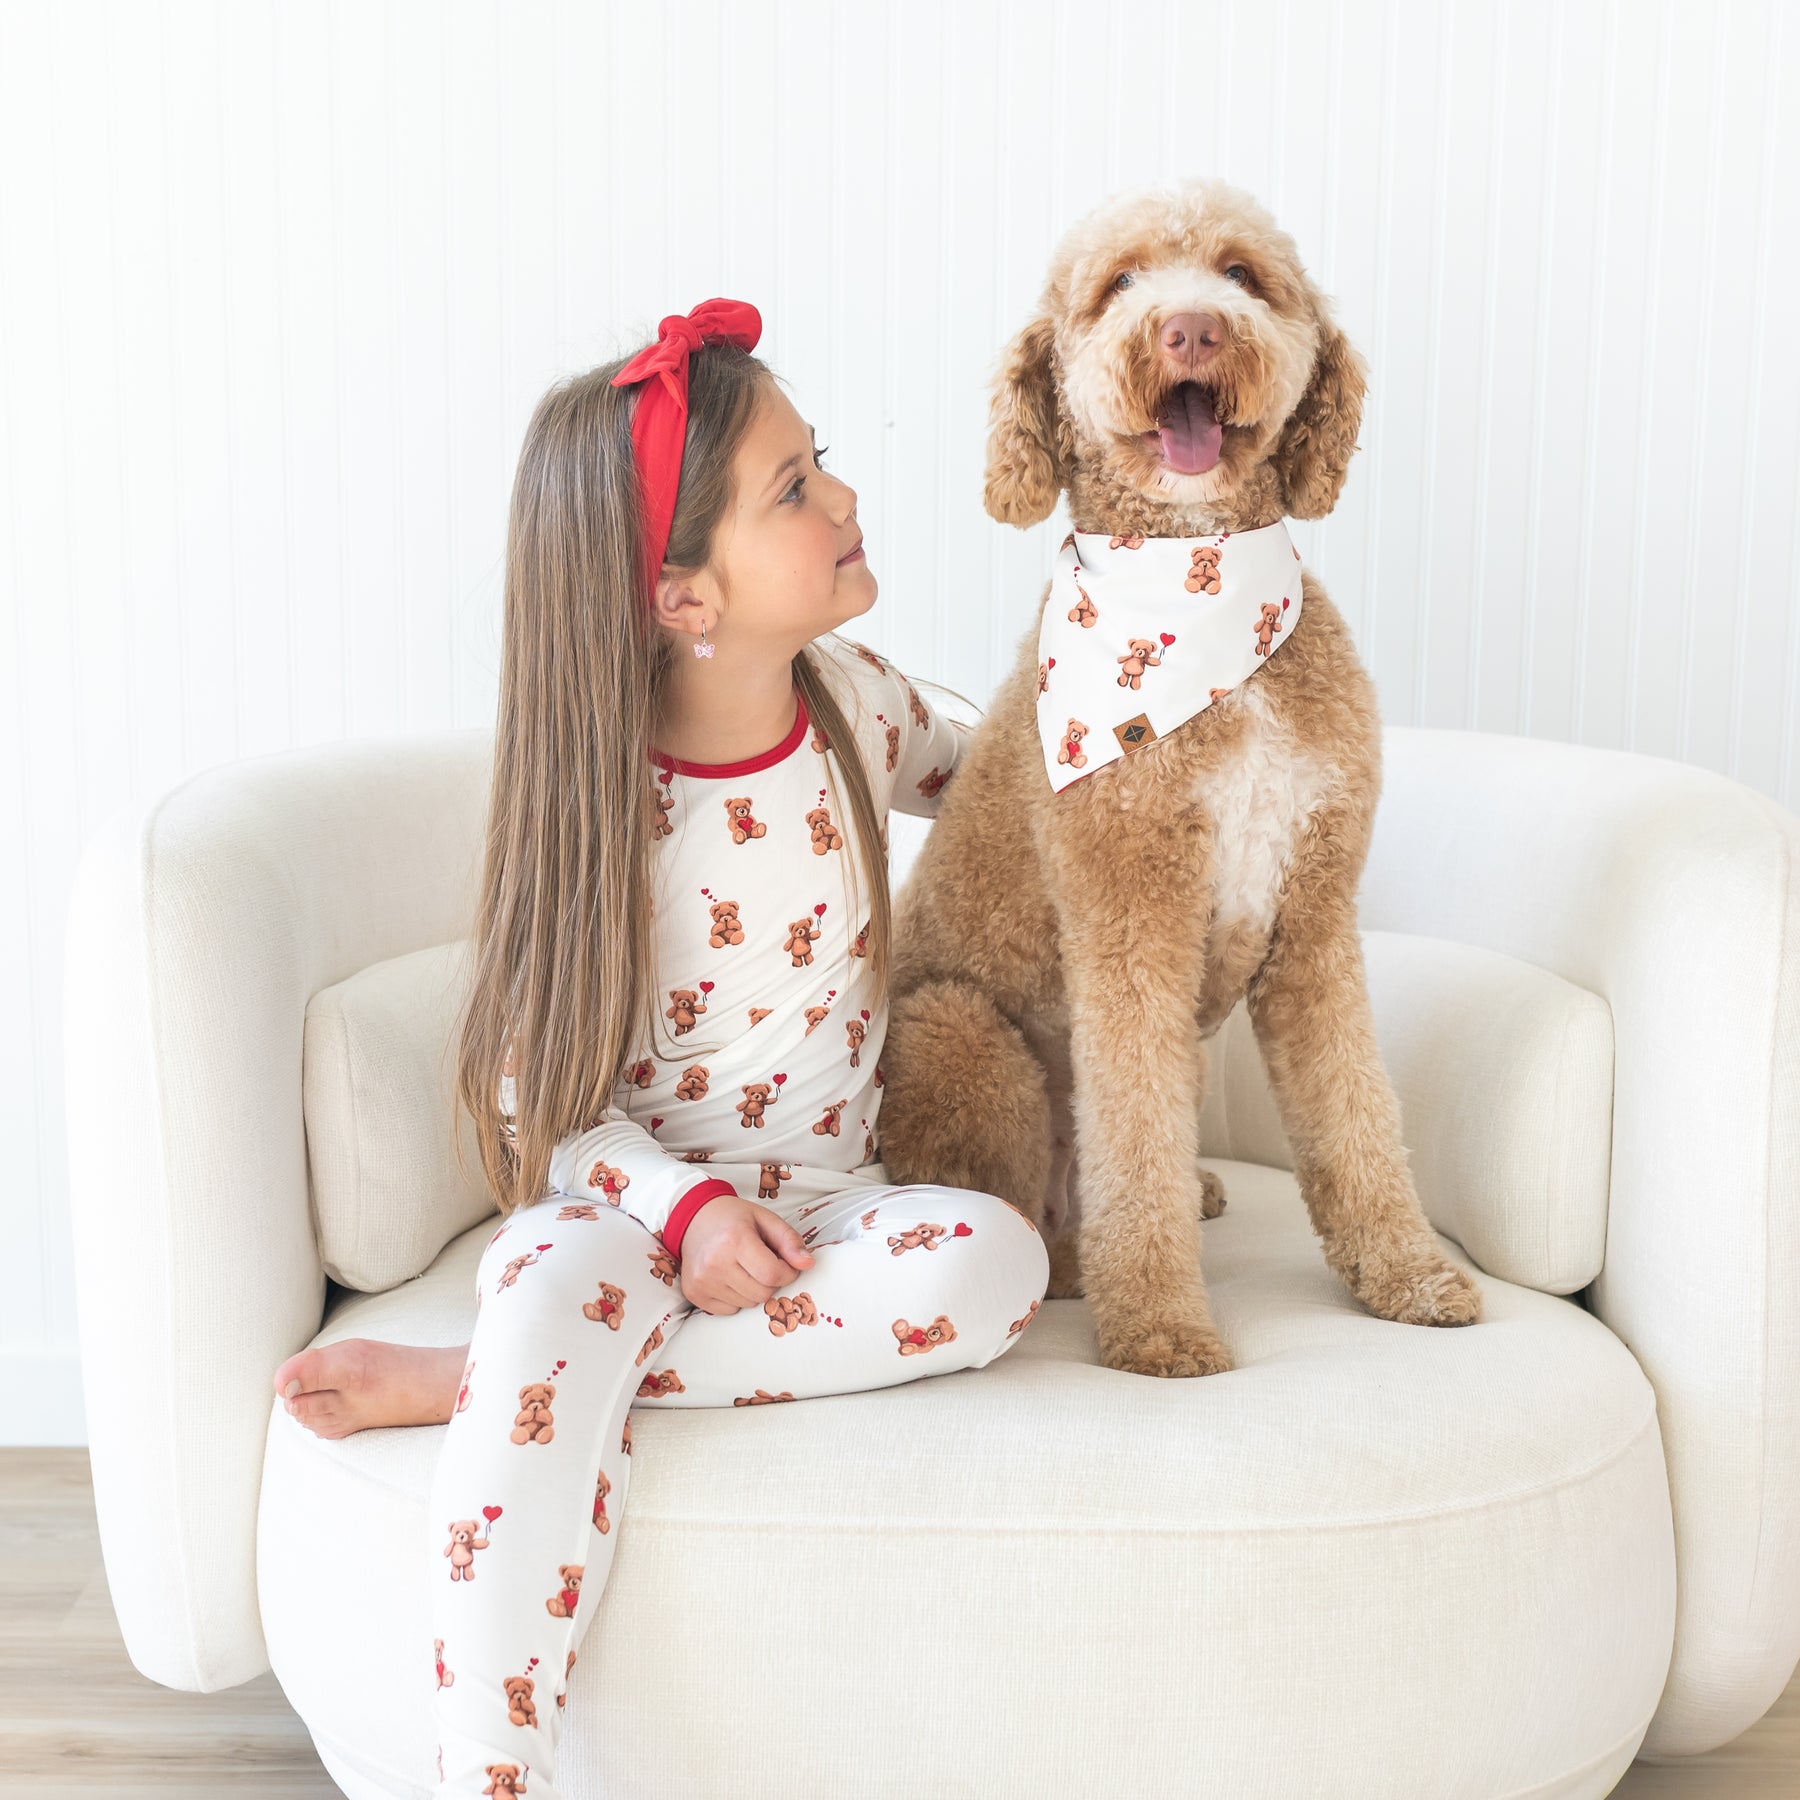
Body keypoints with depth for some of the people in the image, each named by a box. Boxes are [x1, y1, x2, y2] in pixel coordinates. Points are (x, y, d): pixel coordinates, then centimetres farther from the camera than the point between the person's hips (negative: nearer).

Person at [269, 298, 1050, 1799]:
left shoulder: (858, 701, 0)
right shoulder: (598, 807, -12)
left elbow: (973, 773, 27)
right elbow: (545, 1094, -8)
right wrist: (684, 1208, -22)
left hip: (821, 1201, 4)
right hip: (625, 1199, -4)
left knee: (997, 1257, -30)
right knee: (558, 1299, -39)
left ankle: (469, 1380, -25)